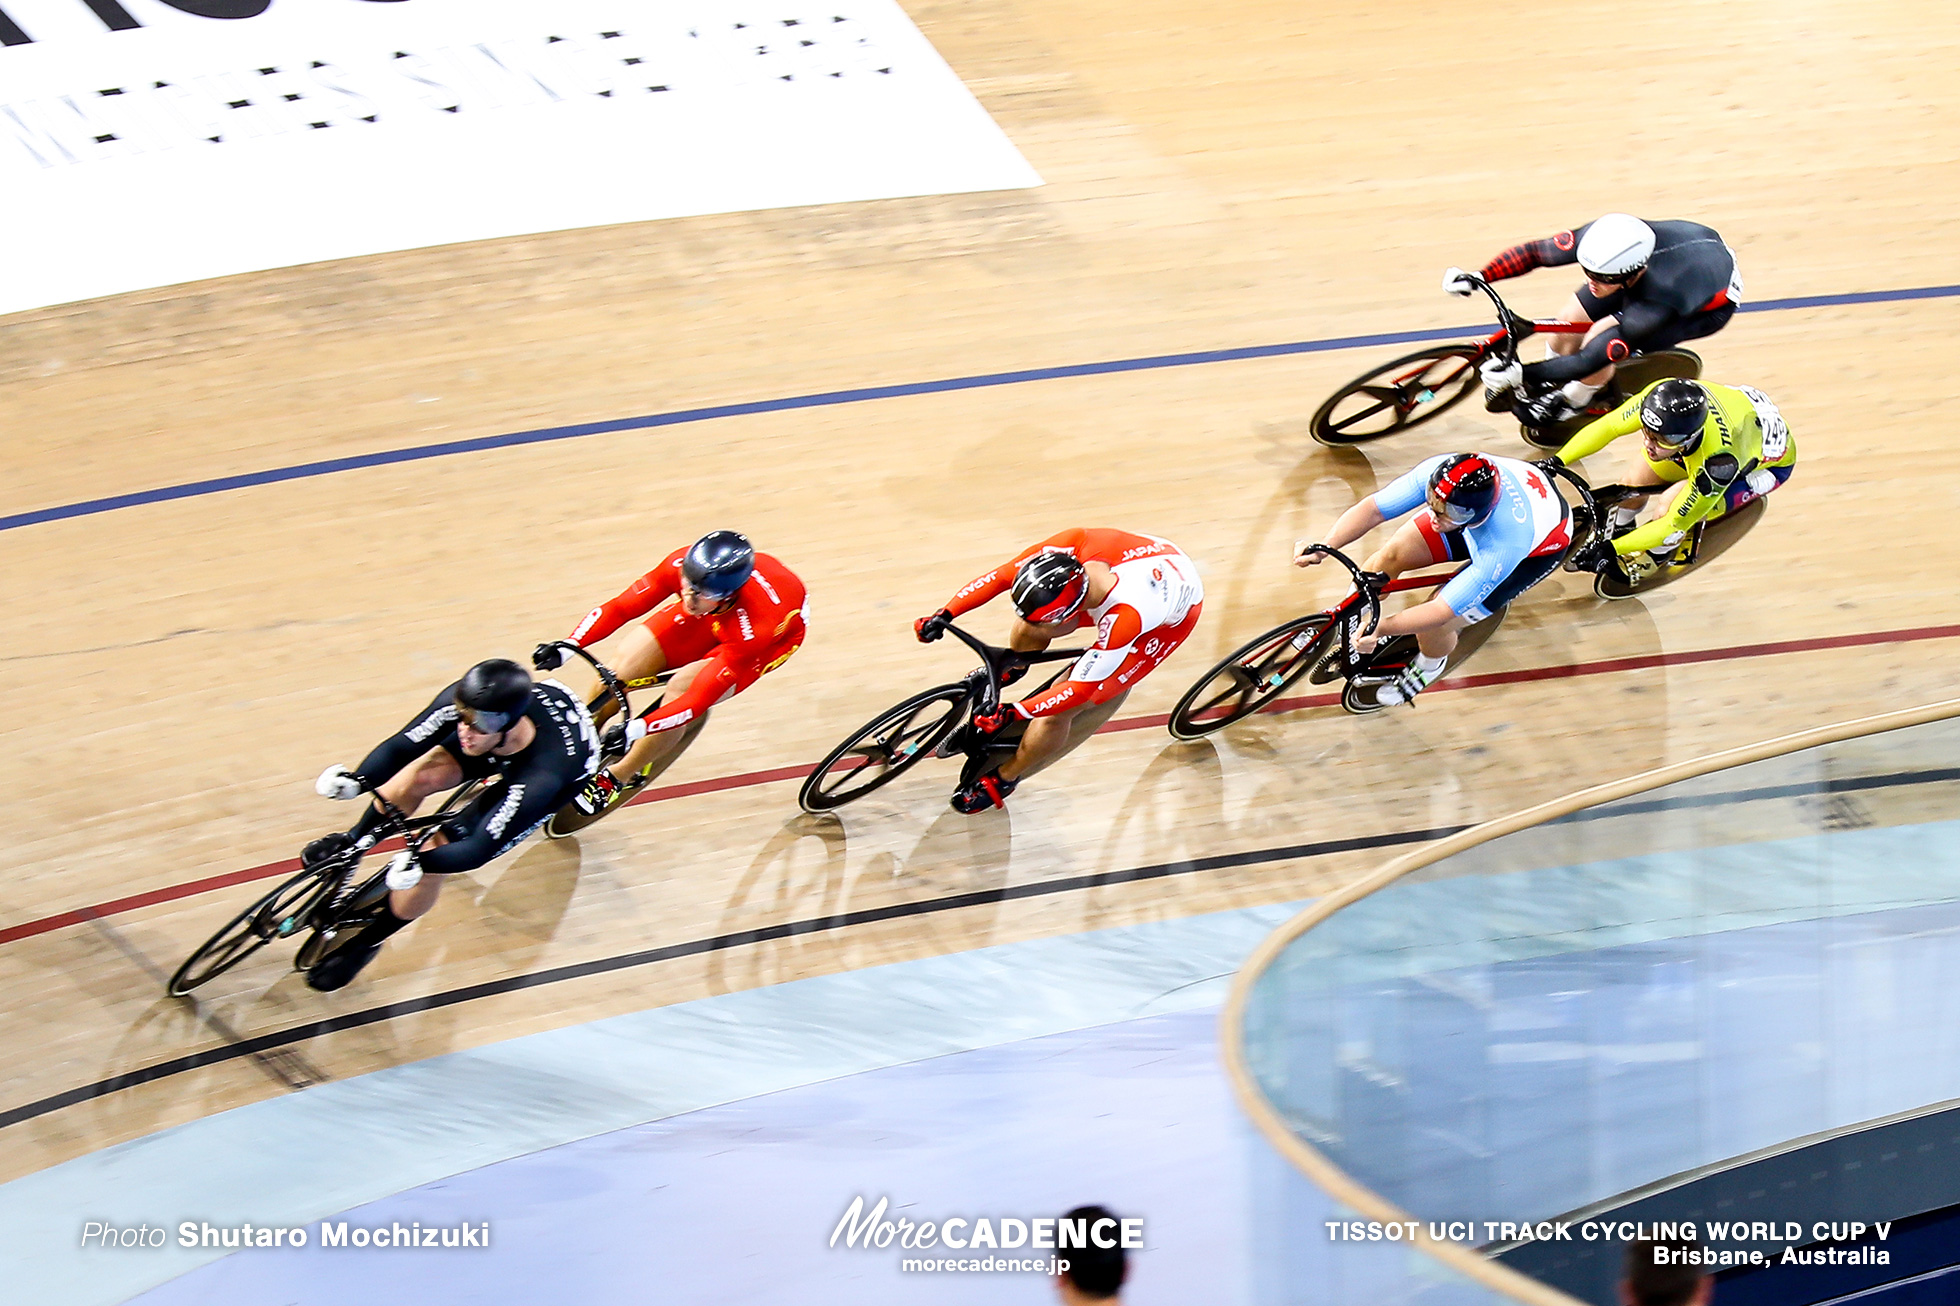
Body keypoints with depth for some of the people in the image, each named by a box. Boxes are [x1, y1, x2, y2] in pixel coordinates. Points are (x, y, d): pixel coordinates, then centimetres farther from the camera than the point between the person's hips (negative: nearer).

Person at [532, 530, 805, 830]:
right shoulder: (682, 565, -34)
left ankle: (616, 778, -2)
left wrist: (636, 730, -49)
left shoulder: (751, 630, -44)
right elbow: (618, 608, -24)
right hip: (715, 615, 4)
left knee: (681, 690, -26)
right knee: (622, 670, -15)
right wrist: (565, 648, -37)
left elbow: (699, 700, -40)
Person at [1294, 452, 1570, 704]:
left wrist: (1381, 628, -48)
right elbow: (1372, 508, -30)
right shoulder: (1437, 473, -36)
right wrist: (1324, 546, -43)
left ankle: (1429, 665, 23)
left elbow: (1442, 611, -39)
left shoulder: (1502, 549, -46)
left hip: (1537, 548, -5)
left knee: (1432, 627, -15)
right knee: (1392, 554, -9)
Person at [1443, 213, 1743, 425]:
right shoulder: (1601, 239, -33)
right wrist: (1477, 277, -29)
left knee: (1601, 341, -23)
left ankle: (1571, 402, 9)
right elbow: (1533, 252, -18)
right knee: (1566, 328, -5)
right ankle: (1549, 386, 29)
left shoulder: (1655, 306, -44)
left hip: (1713, 306, -6)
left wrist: (1520, 373, -44)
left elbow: (1588, 361, -40)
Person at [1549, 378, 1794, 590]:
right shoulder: (1661, 398, -35)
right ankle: (1619, 530, 29)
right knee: (1636, 481, -5)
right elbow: (1607, 427, -19)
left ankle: (1654, 559, 11)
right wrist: (1555, 462, -24)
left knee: (1676, 511, -22)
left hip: (1771, 463, -5)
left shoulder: (1718, 463, -45)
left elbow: (1675, 524, -32)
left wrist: (1610, 550, -33)